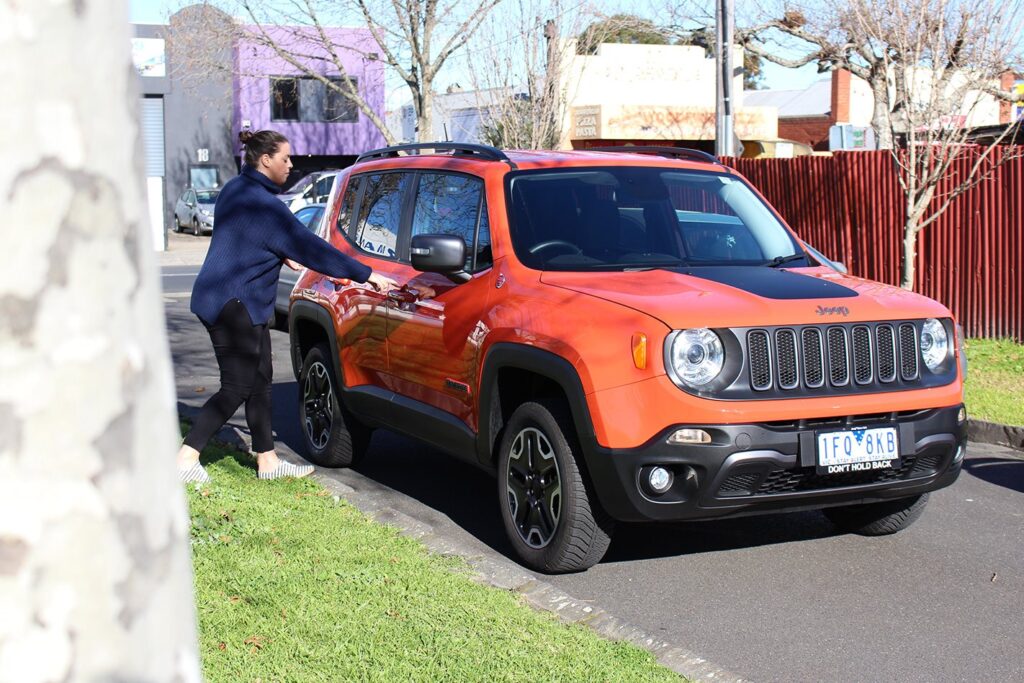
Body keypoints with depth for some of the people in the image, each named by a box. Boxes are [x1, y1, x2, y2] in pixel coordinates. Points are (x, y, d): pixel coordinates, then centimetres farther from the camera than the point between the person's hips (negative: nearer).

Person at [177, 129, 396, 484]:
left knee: (259, 379, 12)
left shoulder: (235, 189, 10)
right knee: (236, 388, -6)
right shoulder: (263, 205, -19)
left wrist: (281, 255, 19)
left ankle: (268, 460, 18)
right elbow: (311, 248, -19)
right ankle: (186, 458, -3)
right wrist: (367, 275, -15)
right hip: (232, 304, -10)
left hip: (244, 304, 10)